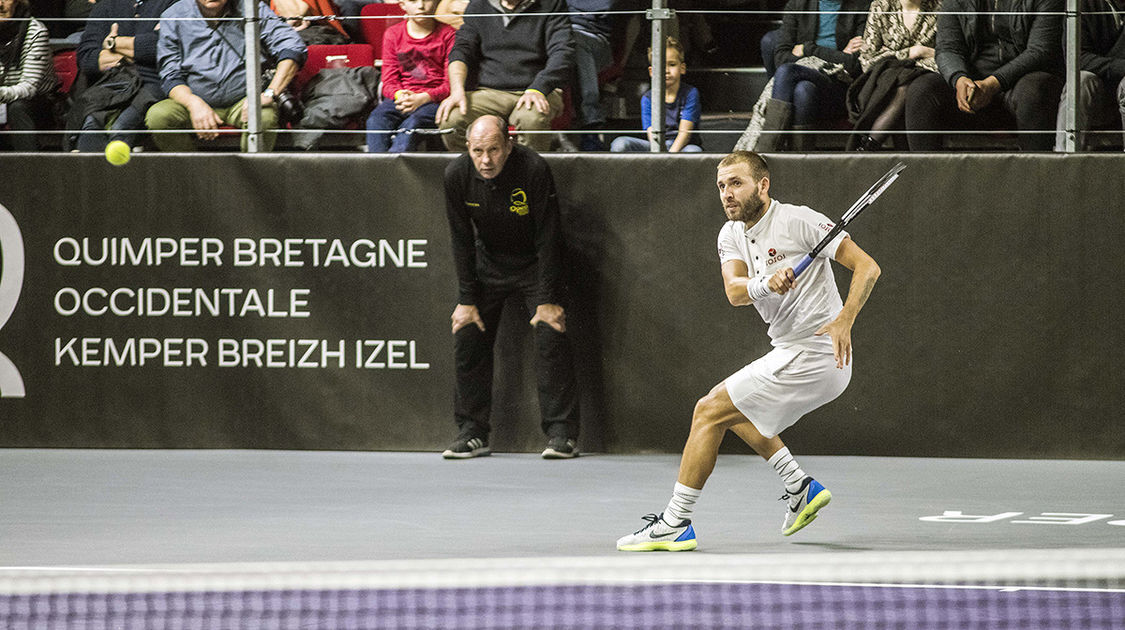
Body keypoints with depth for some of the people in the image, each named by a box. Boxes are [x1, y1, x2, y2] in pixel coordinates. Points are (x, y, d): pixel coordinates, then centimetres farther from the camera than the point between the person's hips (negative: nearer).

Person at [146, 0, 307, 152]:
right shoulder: (173, 17, 1)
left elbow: (292, 47, -9)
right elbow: (171, 76, -1)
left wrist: (269, 94, -24)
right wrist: (194, 104, -23)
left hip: (241, 100, -1)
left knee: (263, 116, -35)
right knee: (156, 116, -27)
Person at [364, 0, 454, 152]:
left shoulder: (448, 35, 4)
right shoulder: (393, 34, 14)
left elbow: (450, 84, -2)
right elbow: (389, 81, 10)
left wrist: (422, 98, -18)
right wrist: (399, 95, -15)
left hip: (433, 100, -3)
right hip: (401, 98, 3)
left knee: (414, 122, -36)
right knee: (376, 118, -29)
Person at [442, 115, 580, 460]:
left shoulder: (534, 170, -29)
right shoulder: (457, 176, -19)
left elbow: (548, 238, -23)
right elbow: (462, 241, -9)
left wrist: (548, 299, -23)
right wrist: (467, 300, -11)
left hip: (535, 263, -3)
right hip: (487, 261, 3)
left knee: (551, 338, -15)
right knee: (467, 339, -4)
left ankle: (561, 433, -10)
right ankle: (472, 434, 5)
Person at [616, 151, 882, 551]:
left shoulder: (799, 222, -13)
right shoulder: (732, 235, 9)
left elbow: (867, 267, -16)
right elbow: (735, 292, -9)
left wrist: (843, 321, -29)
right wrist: (766, 284, -31)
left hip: (813, 357, -9)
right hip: (791, 354, 9)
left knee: (709, 412, -7)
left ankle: (675, 524, -4)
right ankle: (800, 488, 21)